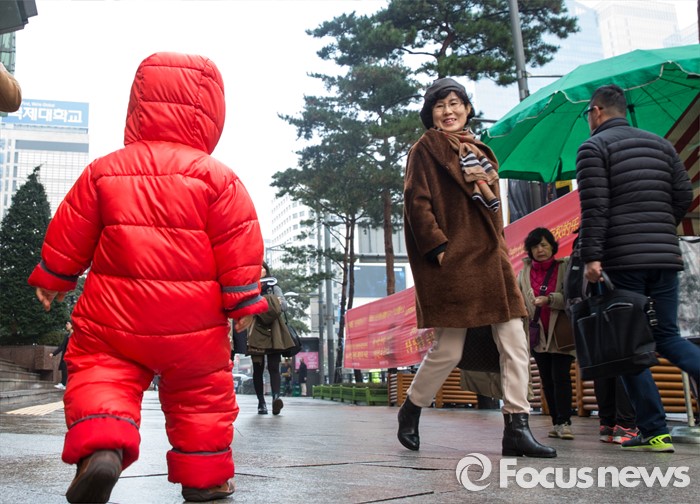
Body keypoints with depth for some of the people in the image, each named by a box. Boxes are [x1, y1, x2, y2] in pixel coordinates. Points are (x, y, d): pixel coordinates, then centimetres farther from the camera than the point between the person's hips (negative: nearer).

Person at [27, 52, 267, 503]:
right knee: (201, 390, 14)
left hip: (113, 314, 1)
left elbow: (69, 233, 9)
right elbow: (240, 243, -6)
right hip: (193, 320, 0)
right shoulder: (217, 177, -6)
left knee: (99, 375, 8)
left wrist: (52, 279, 23)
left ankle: (100, 447, -20)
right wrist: (244, 299, 2)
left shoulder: (103, 170, 2)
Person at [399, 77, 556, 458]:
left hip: (490, 258, 7)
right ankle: (410, 410, 22)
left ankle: (516, 428, 4)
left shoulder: (481, 152, 20)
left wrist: (499, 247, 7)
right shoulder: (426, 149, 0)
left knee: (515, 344, -1)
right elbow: (416, 202, -9)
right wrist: (438, 247, -16)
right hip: (453, 261, -7)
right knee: (448, 350, -1)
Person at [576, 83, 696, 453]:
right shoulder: (660, 143, 17)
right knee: (666, 335, 15)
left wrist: (591, 256, -14)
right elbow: (683, 195, 13)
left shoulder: (594, 147, -1)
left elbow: (594, 207, -12)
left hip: (623, 259, -6)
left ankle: (654, 432, 2)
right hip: (666, 256, 6)